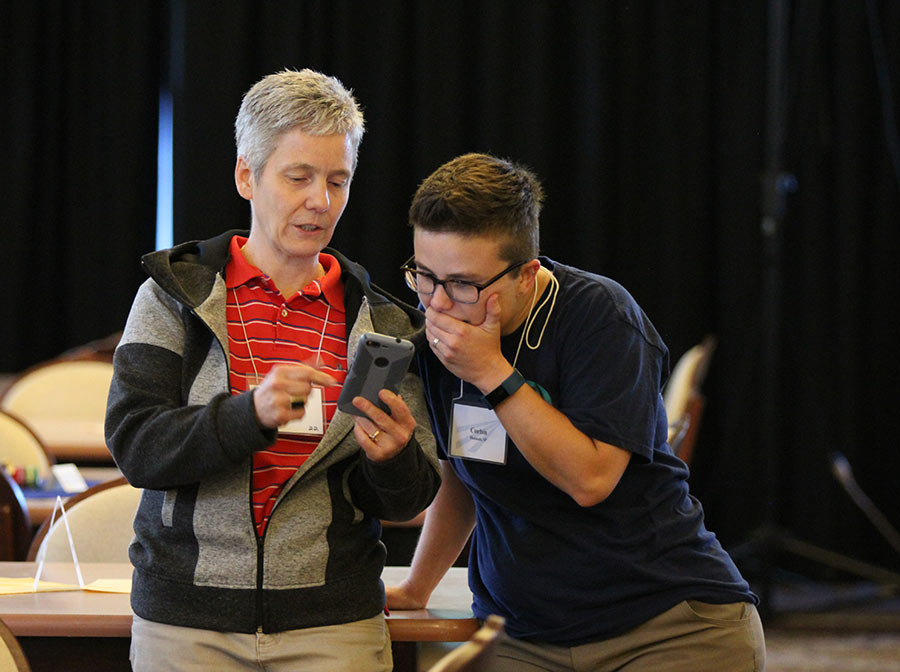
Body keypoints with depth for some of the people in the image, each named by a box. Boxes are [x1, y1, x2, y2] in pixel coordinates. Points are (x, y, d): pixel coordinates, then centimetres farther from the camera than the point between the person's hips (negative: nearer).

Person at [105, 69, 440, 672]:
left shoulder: (380, 323, 6)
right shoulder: (174, 296, 1)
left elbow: (411, 500, 5)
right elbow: (135, 446, -10)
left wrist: (393, 459, -19)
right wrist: (251, 414, -26)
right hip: (185, 623, -1)